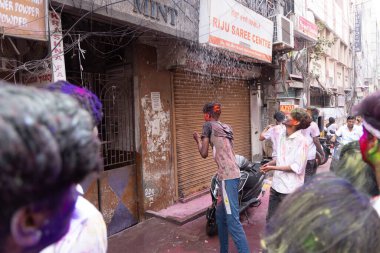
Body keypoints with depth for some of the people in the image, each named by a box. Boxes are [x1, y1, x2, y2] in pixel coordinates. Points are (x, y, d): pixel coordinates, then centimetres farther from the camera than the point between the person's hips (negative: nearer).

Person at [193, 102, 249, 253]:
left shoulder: (209, 125, -2)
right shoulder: (226, 127, 20)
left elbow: (204, 154, 0)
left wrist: (198, 139, 15)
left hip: (227, 176, -9)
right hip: (232, 174, 9)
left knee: (232, 220, -8)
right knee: (220, 215, 19)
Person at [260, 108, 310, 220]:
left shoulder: (301, 140, -17)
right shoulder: (282, 135, 6)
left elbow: (297, 167, -20)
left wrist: (274, 168, -17)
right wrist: (269, 164, -2)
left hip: (290, 190, -7)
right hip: (276, 185, 7)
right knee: (271, 219, 20)